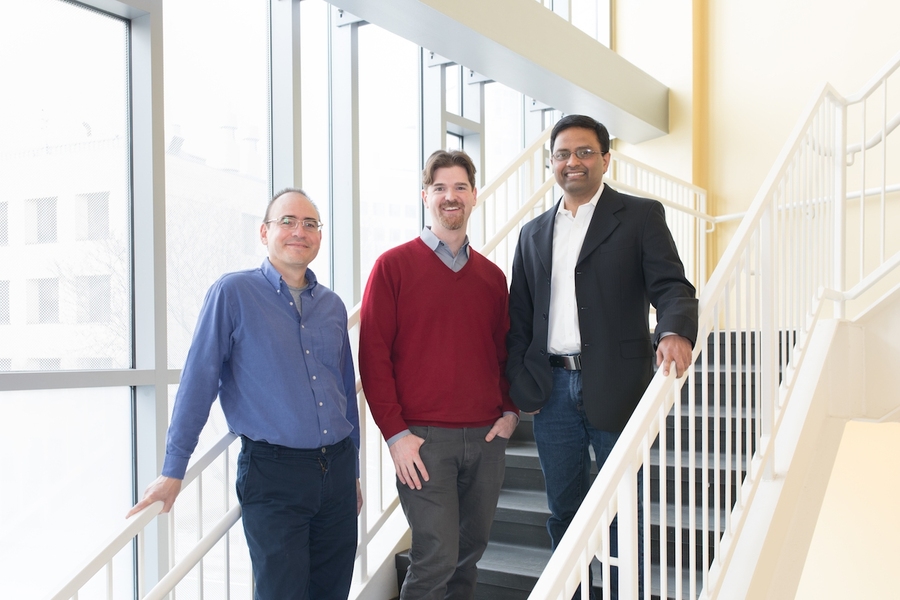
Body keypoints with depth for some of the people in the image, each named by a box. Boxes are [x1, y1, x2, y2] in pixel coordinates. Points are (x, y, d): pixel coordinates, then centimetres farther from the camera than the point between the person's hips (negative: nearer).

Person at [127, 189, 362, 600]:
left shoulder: (332, 305, 10)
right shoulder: (234, 293, -5)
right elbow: (199, 381, -6)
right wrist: (173, 470, -7)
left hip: (336, 469, 5)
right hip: (273, 473, -5)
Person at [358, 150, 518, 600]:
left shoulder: (492, 276, 13)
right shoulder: (393, 266, -1)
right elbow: (373, 354, -5)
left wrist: (510, 412, 4)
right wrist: (394, 432, -9)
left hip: (487, 437, 5)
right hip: (424, 439, -4)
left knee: (470, 551, 11)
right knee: (437, 556, -6)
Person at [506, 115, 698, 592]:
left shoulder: (640, 216, 1)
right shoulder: (533, 233, 13)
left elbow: (671, 286, -9)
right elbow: (519, 317, 13)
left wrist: (675, 332, -30)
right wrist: (517, 385, 2)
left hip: (614, 388, -4)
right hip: (552, 390, 4)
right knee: (563, 512, 14)